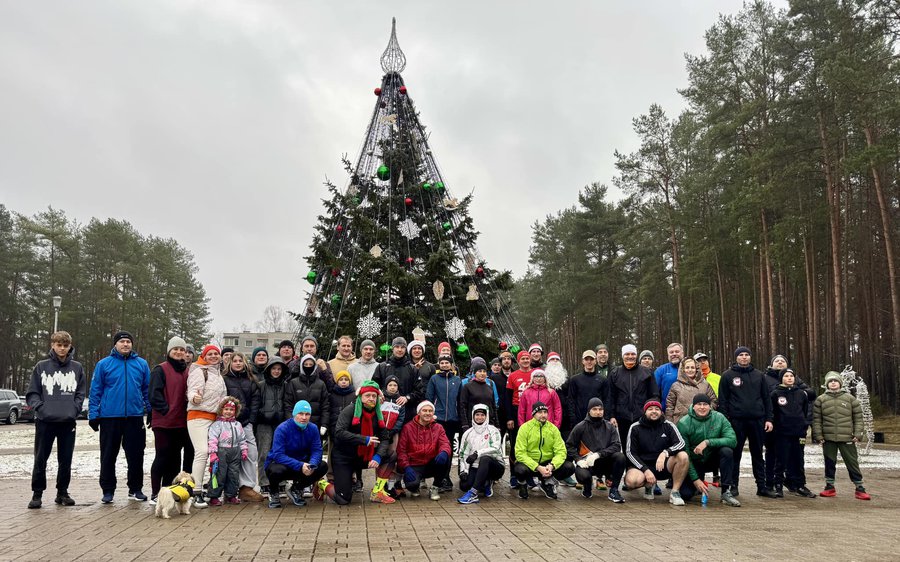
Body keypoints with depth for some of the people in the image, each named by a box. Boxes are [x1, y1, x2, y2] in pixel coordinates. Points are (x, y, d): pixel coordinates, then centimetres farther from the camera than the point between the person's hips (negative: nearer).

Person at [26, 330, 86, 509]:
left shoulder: (77, 368, 8)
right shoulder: (41, 367, 4)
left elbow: (80, 393, 8)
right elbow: (32, 393, 4)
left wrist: (75, 409, -6)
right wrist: (39, 407, -12)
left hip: (68, 422, 1)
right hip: (44, 421, -1)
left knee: (66, 461, 7)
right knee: (40, 460, 3)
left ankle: (62, 492, 19)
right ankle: (37, 494, 15)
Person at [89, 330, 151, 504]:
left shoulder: (141, 364, 6)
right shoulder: (104, 364, 1)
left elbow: (147, 390, 10)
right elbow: (95, 391, 0)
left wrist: (150, 411, 5)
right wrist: (93, 415, -4)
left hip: (135, 417, 1)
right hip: (109, 417, -1)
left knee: (136, 456, 7)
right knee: (108, 456, 7)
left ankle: (135, 489, 19)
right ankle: (108, 490, 18)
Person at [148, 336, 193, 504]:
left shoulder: (187, 371, 14)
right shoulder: (160, 370, -4)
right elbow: (154, 394, -11)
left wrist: (188, 410, 4)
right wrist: (166, 410, -16)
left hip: (181, 422, 6)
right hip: (164, 421, -6)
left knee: (175, 459, 10)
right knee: (163, 457, -1)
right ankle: (155, 494, 8)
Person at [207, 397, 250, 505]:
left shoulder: (238, 424, 14)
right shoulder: (217, 424, -3)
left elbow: (242, 439, 18)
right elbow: (212, 439, -11)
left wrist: (244, 450, 9)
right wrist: (213, 453, -17)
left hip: (235, 453, 5)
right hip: (221, 452, -5)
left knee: (234, 475, 8)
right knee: (220, 475, -3)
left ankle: (231, 495, 20)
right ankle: (213, 497, 6)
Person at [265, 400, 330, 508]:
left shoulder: (313, 428, -8)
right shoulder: (282, 429, -22)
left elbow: (317, 450, -10)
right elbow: (278, 455, -29)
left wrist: (312, 464, -33)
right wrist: (300, 466, -38)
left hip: (301, 463, 5)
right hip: (279, 463, -4)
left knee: (323, 466, -16)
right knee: (277, 471, -38)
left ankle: (296, 490, 9)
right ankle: (273, 492, 1)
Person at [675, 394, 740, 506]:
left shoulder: (719, 418, -11)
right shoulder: (684, 423, -16)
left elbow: (733, 440, -23)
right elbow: (685, 455, -16)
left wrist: (708, 442, -33)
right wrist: (695, 479, -20)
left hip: (712, 459, 1)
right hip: (694, 463, -1)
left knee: (727, 450, -29)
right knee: (685, 494, -19)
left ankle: (726, 492, -18)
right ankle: (699, 483, 19)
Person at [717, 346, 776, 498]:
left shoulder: (759, 375, 11)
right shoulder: (728, 376, 2)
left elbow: (766, 398, 10)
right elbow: (722, 400, -1)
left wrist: (769, 419, 2)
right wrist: (725, 421, -8)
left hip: (757, 421, 3)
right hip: (736, 421, -2)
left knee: (758, 454, 9)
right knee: (735, 454, 4)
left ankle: (761, 486, 16)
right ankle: (733, 486, 11)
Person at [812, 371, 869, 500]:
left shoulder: (850, 398, 3)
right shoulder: (820, 400, 2)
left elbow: (858, 417, 5)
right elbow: (816, 419, 2)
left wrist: (858, 434, -2)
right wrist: (818, 435, -4)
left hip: (847, 438, -1)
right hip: (828, 438, 1)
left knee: (852, 463, 3)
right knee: (830, 463, 9)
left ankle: (860, 488, 13)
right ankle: (830, 487, 19)